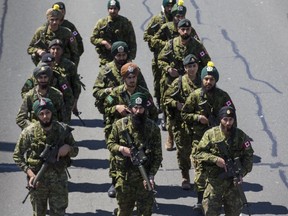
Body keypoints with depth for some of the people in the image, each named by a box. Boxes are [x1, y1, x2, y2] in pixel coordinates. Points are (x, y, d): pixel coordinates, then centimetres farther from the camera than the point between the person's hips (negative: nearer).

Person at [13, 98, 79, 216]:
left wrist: (68, 148, -18)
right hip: (38, 179, -1)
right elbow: (17, 156, -4)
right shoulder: (29, 132, -12)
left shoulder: (63, 129, -7)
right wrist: (31, 174, -15)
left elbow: (75, 151, 6)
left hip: (59, 179, 1)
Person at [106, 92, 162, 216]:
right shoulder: (120, 125, -2)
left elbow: (157, 155, -4)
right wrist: (121, 149, -14)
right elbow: (110, 144, 8)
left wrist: (151, 175, -13)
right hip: (124, 176, 1)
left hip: (144, 177, -1)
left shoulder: (153, 128, -5)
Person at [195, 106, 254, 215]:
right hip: (214, 180, -1)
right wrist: (215, 159, -19)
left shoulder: (241, 136, -2)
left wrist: (242, 173, -9)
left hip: (233, 181, 1)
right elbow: (199, 152, -4)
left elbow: (248, 156, 4)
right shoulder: (210, 134, -6)